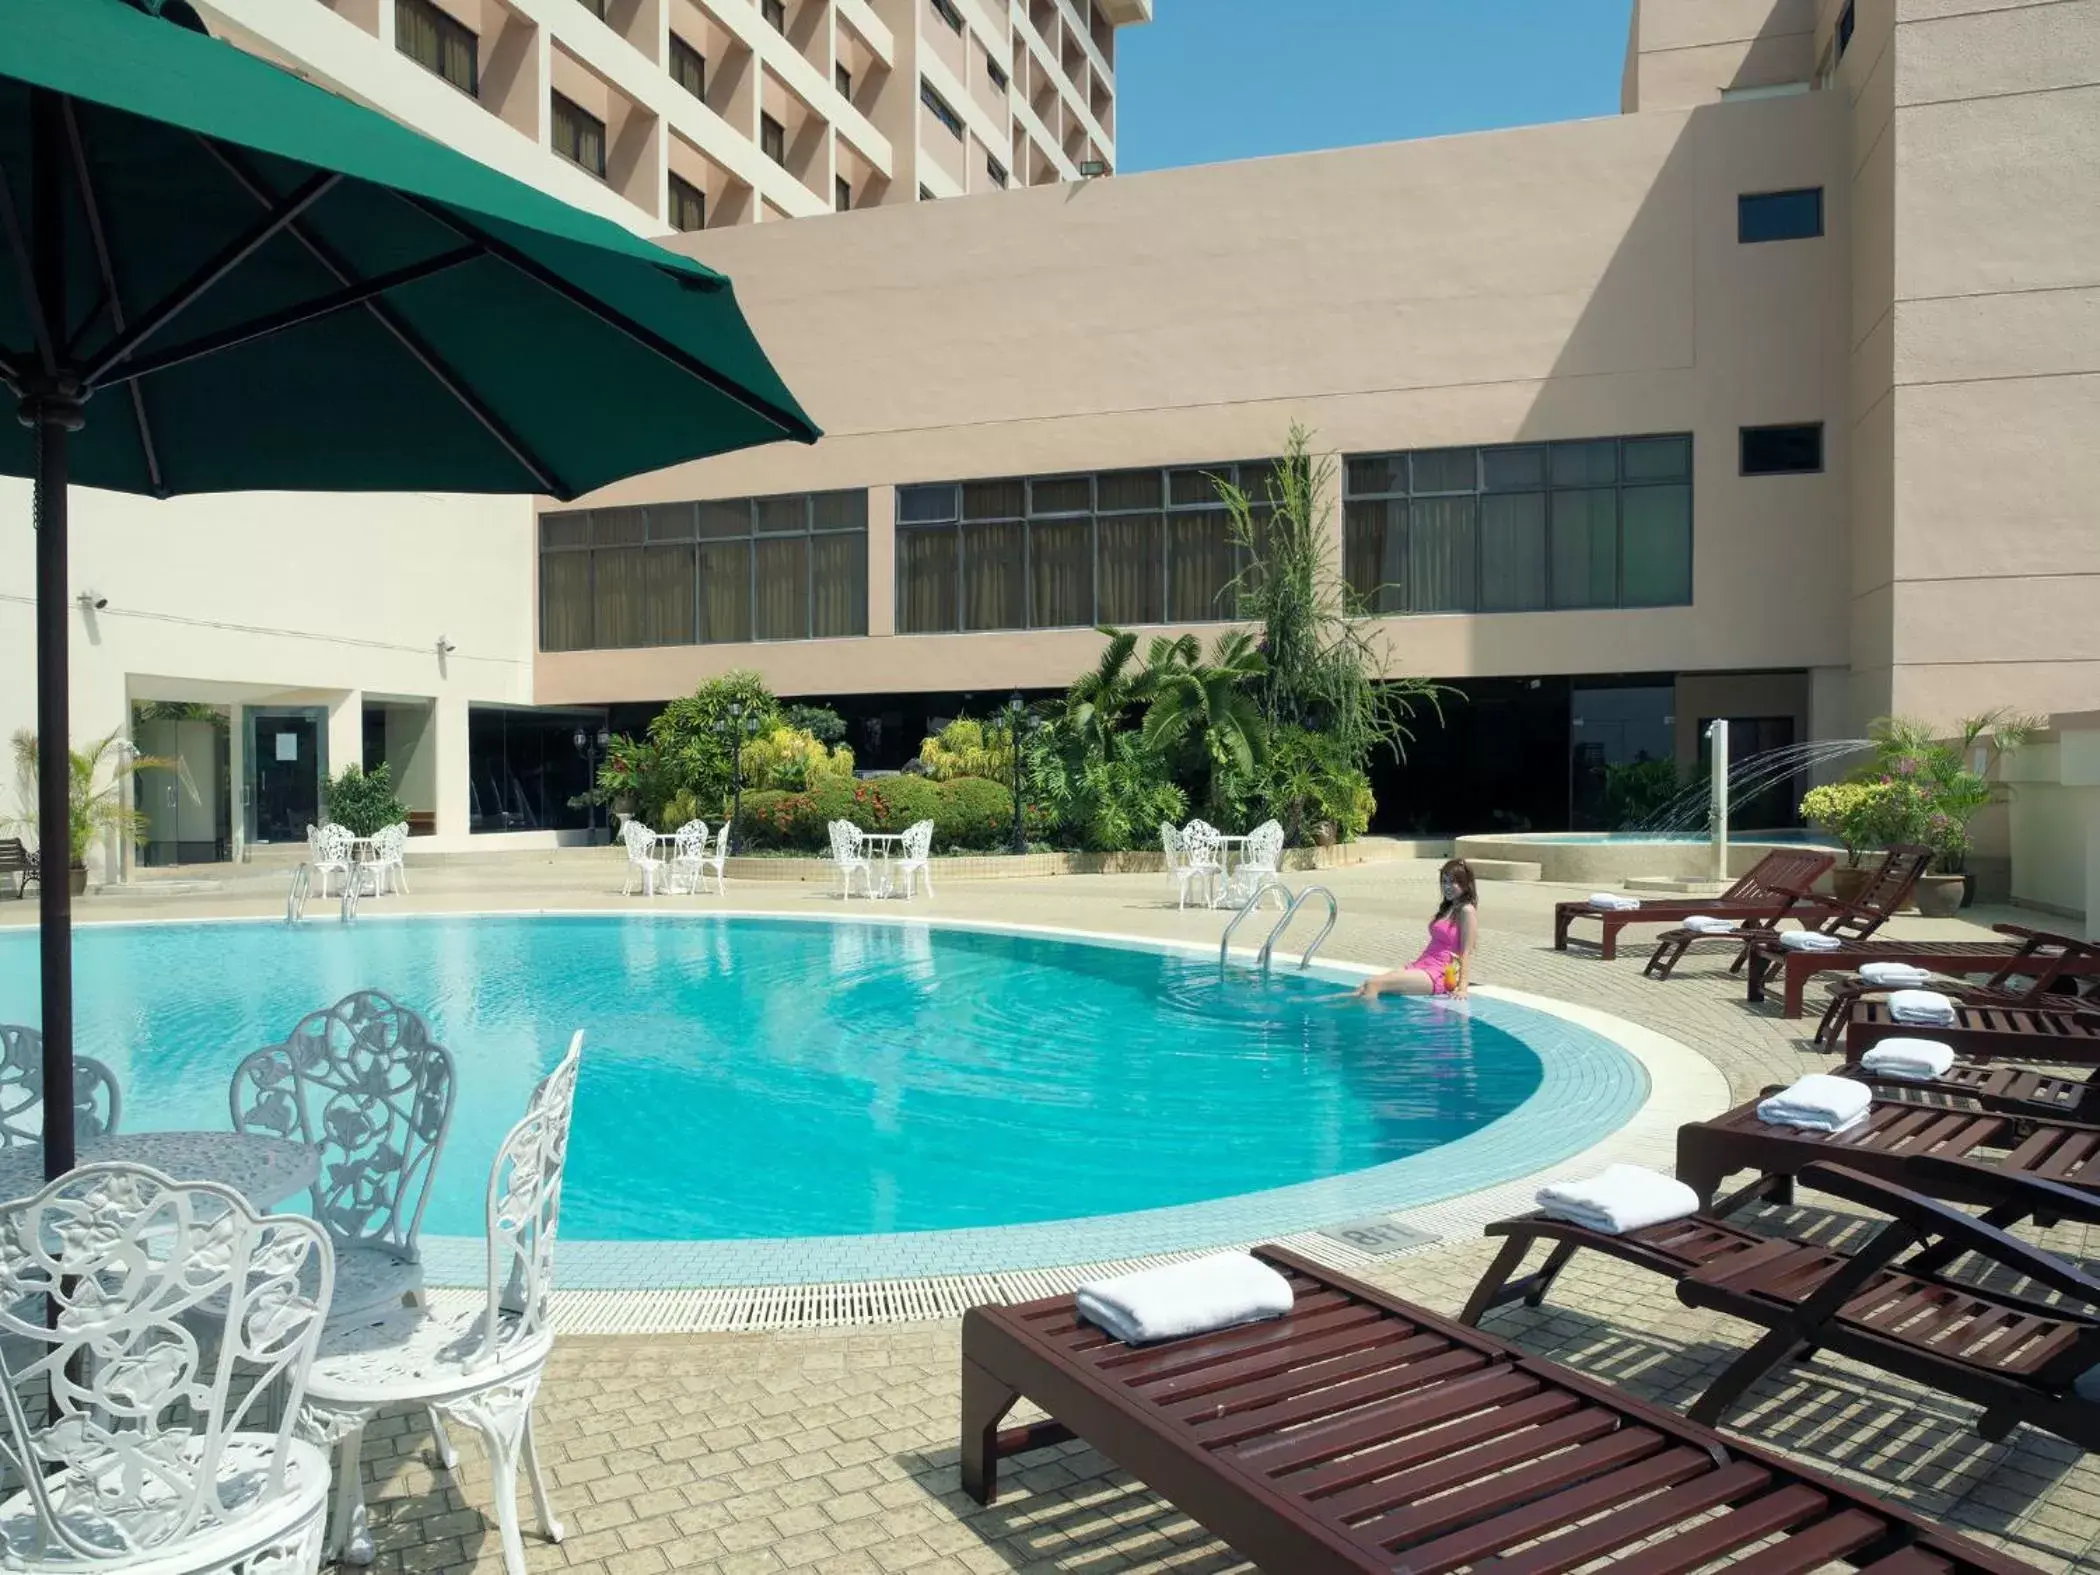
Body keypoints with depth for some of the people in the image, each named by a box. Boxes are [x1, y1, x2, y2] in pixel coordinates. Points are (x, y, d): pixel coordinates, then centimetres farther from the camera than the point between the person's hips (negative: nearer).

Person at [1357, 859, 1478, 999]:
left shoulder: (1466, 911, -5)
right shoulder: (1448, 907, 23)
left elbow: (1466, 953, -12)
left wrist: (1462, 987, -19)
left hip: (1438, 977, -9)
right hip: (1421, 966, 9)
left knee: (1373, 983, -26)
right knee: (1365, 986, -11)